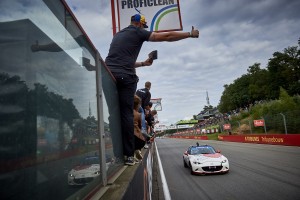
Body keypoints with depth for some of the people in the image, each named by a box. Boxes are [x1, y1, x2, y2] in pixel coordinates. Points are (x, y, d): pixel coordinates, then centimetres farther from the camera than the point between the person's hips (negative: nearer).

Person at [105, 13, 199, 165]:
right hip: (125, 77, -6)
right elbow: (166, 36, 5)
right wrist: (190, 34, 14)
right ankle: (129, 154, 0)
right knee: (126, 114, -2)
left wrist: (144, 63, 42)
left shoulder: (118, 35, 30)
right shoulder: (138, 32, 9)